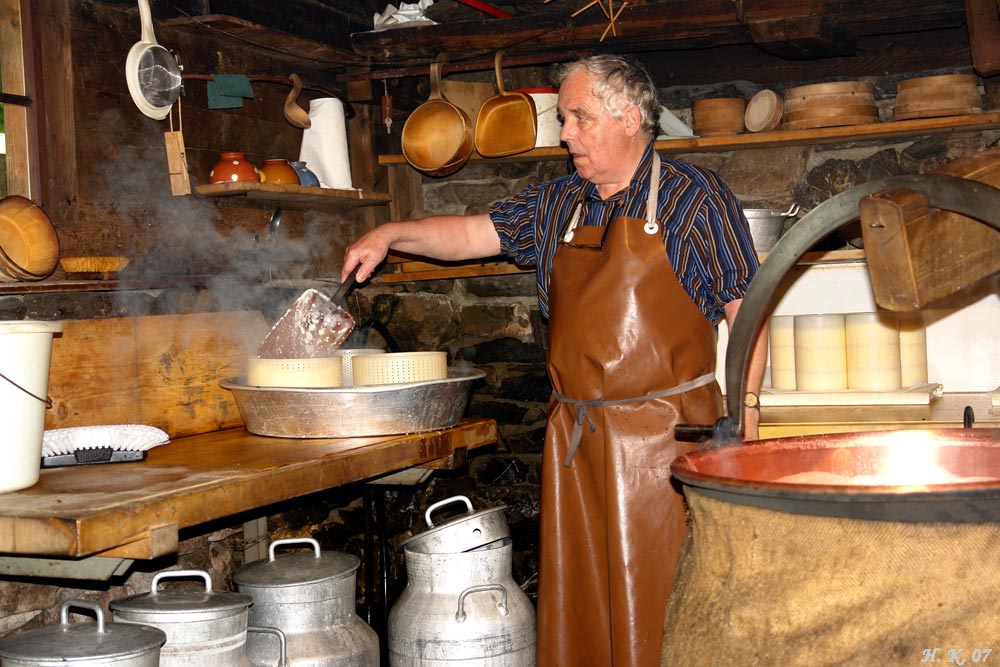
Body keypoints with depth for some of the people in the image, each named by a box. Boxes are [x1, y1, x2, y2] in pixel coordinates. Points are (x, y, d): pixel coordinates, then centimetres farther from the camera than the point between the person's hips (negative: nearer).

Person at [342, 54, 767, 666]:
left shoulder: (696, 197, -1)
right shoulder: (557, 205, 14)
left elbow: (744, 312, -2)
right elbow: (472, 234, 18)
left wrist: (744, 415, -10)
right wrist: (392, 234, 3)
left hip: (664, 436, -5)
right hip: (573, 434, 5)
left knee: (657, 603, -3)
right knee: (575, 599, 9)